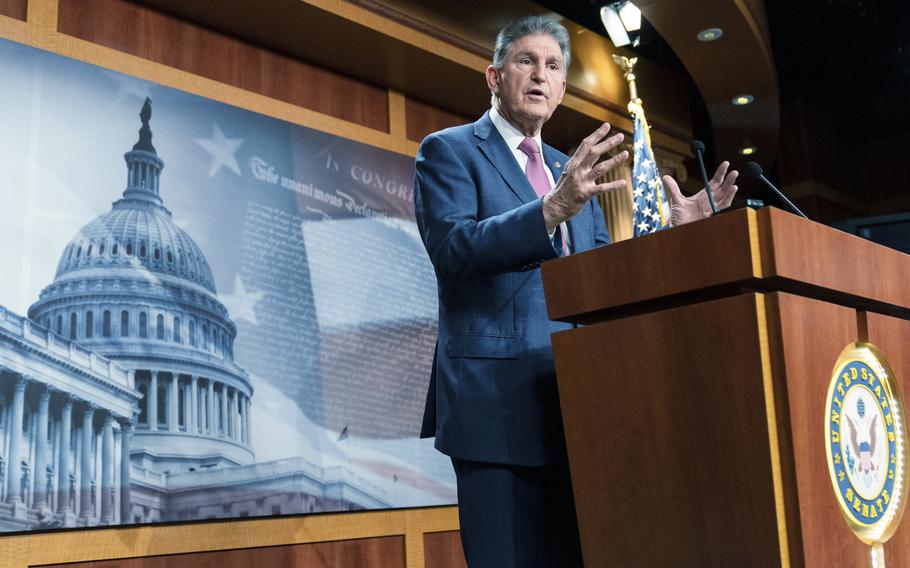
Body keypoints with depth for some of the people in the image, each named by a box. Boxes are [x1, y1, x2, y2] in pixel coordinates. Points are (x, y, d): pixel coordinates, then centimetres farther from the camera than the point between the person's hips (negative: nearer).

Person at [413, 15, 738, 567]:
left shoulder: (572, 169, 20)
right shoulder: (448, 151, 2)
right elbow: (452, 247, -16)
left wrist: (673, 230, 3)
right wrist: (552, 208, -27)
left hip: (576, 402, 6)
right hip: (497, 400, -6)